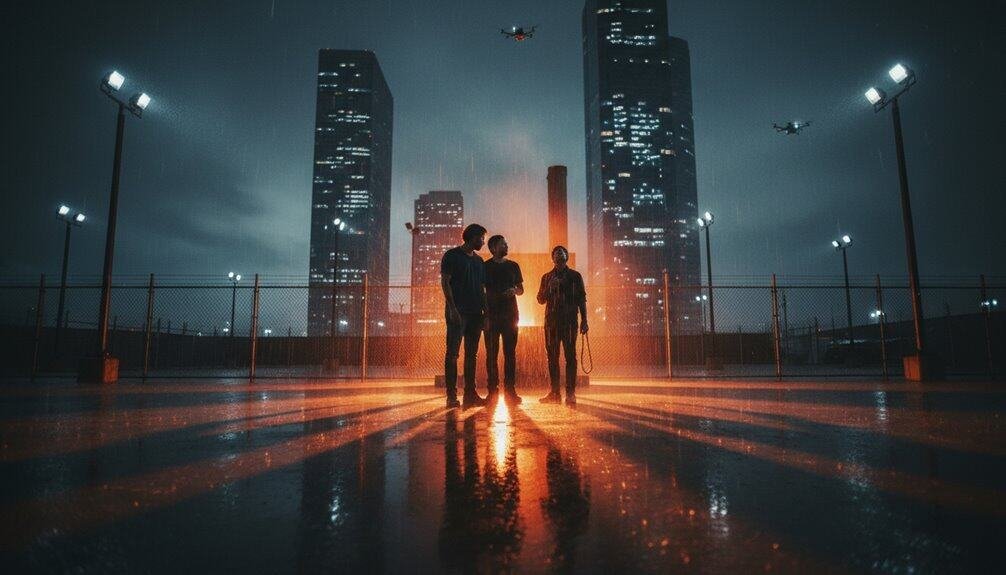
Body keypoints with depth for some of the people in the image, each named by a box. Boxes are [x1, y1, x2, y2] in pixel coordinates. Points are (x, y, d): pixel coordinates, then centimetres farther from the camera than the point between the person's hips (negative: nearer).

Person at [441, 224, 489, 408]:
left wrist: (485, 311, 10)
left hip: (475, 313, 7)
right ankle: (451, 395, -3)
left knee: (471, 354, 7)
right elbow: (445, 282, -8)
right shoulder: (452, 255, -1)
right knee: (452, 353, -5)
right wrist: (452, 308, -16)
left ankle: (470, 394, 11)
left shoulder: (479, 260, 19)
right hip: (458, 312, -7)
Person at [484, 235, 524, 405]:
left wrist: (514, 291, -6)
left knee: (510, 353, 2)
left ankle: (510, 390, 6)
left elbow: (521, 289, 17)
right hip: (492, 315, -2)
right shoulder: (485, 267, 4)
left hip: (510, 314, 3)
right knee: (491, 353, -1)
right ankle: (493, 390, 3)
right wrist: (485, 315, -8)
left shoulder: (513, 266, 12)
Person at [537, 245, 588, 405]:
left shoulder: (575, 276, 9)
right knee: (552, 357, 2)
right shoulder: (547, 277, 16)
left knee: (570, 356, -8)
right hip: (551, 321, 3)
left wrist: (584, 320, -2)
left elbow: (582, 299, 6)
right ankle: (554, 393, 7)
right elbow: (541, 299, 13)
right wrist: (550, 288, -5)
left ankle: (570, 393, -7)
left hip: (569, 321, -3)